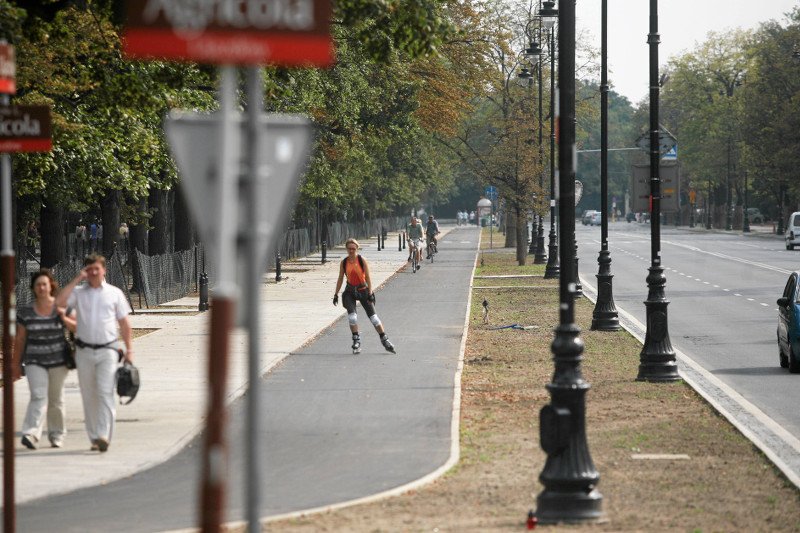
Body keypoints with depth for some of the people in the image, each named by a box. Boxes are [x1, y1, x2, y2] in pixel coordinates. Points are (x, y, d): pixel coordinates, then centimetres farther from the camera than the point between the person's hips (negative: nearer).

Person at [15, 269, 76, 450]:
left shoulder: (62, 307, -1)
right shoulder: (25, 312, 0)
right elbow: (20, 340, 5)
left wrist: (64, 318, -17)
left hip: (58, 360, 1)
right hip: (35, 361, -1)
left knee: (56, 399, 8)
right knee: (38, 396, -16)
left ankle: (57, 435, 22)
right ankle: (31, 435, -25)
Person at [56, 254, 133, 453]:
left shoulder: (114, 293, 7)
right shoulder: (78, 293, 7)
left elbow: (124, 323, 10)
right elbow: (59, 301, -12)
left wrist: (129, 349, 6)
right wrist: (76, 279, -8)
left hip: (107, 350, -2)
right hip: (84, 351, 2)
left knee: (105, 393, -14)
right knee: (89, 397, 6)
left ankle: (103, 436, -20)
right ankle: (94, 437, 14)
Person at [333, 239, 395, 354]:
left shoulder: (362, 260, -9)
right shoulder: (344, 262, -2)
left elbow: (368, 277, -11)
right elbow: (340, 279, 7)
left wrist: (370, 294, -16)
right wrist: (336, 294, 6)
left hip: (363, 290, -2)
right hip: (350, 291, 2)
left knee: (372, 315, -1)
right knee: (351, 314, -16)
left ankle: (385, 340, 6)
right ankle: (356, 340, -4)